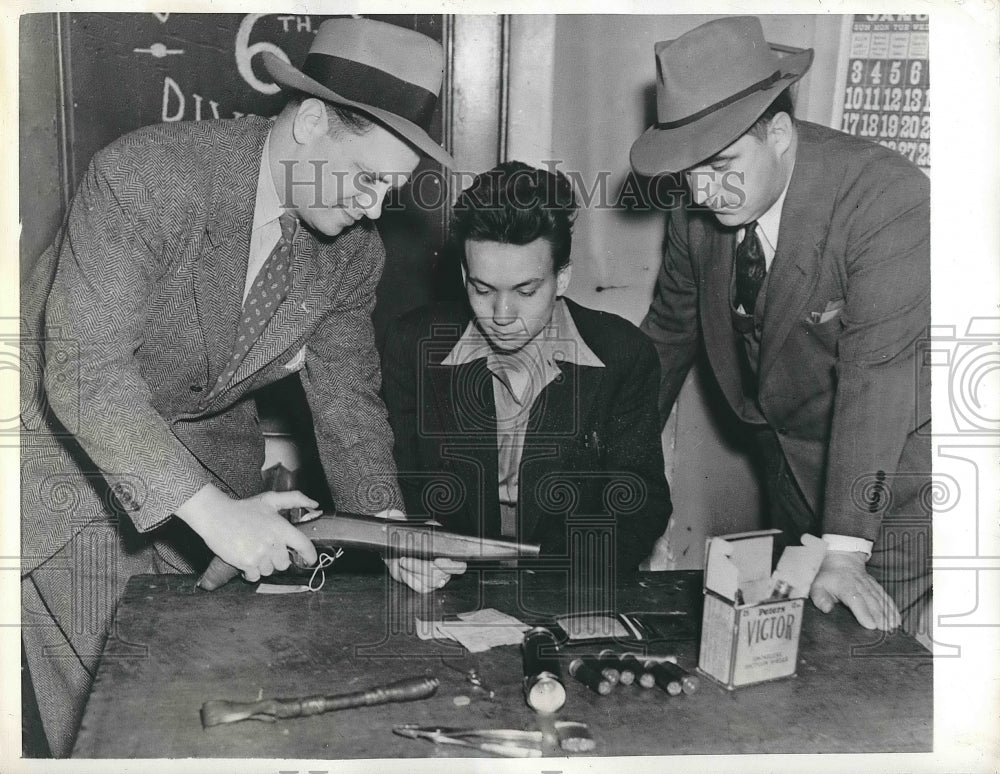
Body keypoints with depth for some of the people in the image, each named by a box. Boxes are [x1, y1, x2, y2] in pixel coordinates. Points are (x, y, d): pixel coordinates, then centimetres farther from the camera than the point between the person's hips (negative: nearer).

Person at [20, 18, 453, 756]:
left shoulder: (354, 251, -9)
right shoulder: (144, 176, -28)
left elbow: (346, 397, -2)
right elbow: (84, 373, -33)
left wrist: (390, 526, -17)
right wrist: (210, 510, -40)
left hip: (211, 458, 5)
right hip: (74, 455, -4)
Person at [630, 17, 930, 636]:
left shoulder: (887, 196, -26)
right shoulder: (698, 214, -8)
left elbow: (876, 375, -32)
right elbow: (670, 332, 7)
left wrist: (844, 550, -34)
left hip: (894, 469, -5)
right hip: (791, 463, 6)